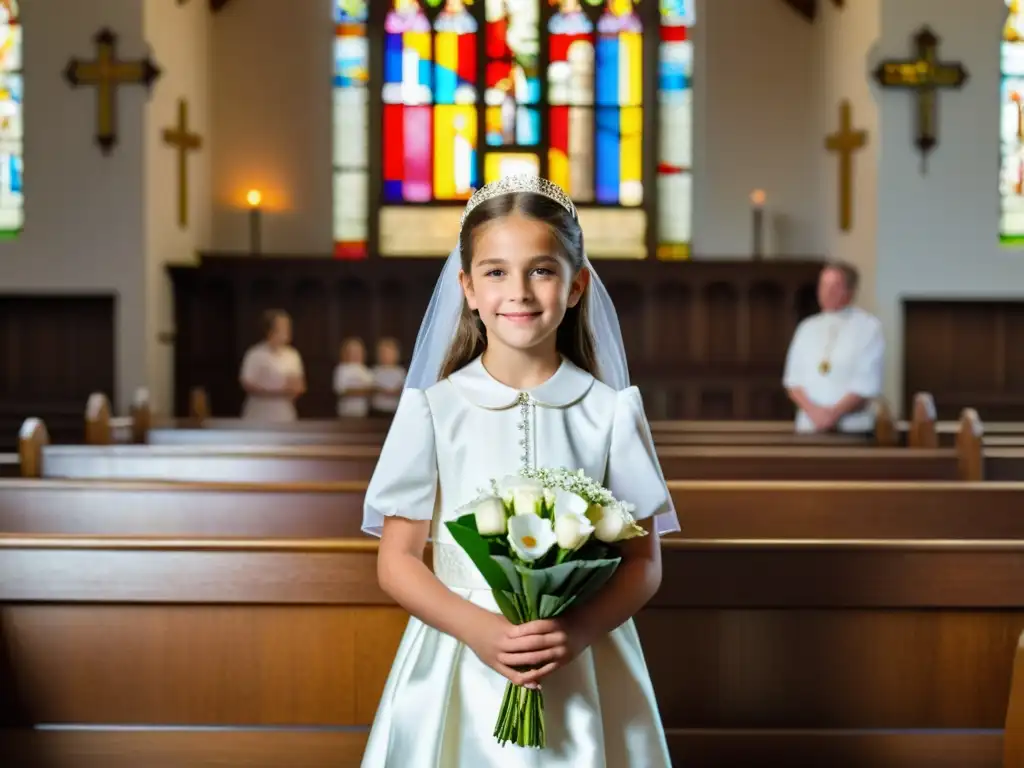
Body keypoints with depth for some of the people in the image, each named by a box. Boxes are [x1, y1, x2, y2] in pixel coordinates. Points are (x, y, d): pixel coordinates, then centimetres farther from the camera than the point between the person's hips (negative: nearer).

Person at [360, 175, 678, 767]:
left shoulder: (610, 410, -2)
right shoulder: (433, 408, -3)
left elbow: (643, 561, 0)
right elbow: (397, 559, -1)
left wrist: (578, 631, -17)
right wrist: (479, 629, -17)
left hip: (582, 670, 0)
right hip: (459, 666, 0)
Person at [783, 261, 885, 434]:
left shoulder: (869, 327, -1)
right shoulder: (807, 328, 12)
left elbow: (867, 384, -8)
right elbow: (793, 380, 8)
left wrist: (834, 413, -15)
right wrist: (812, 410, -10)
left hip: (853, 430, -3)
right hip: (808, 428, 3)